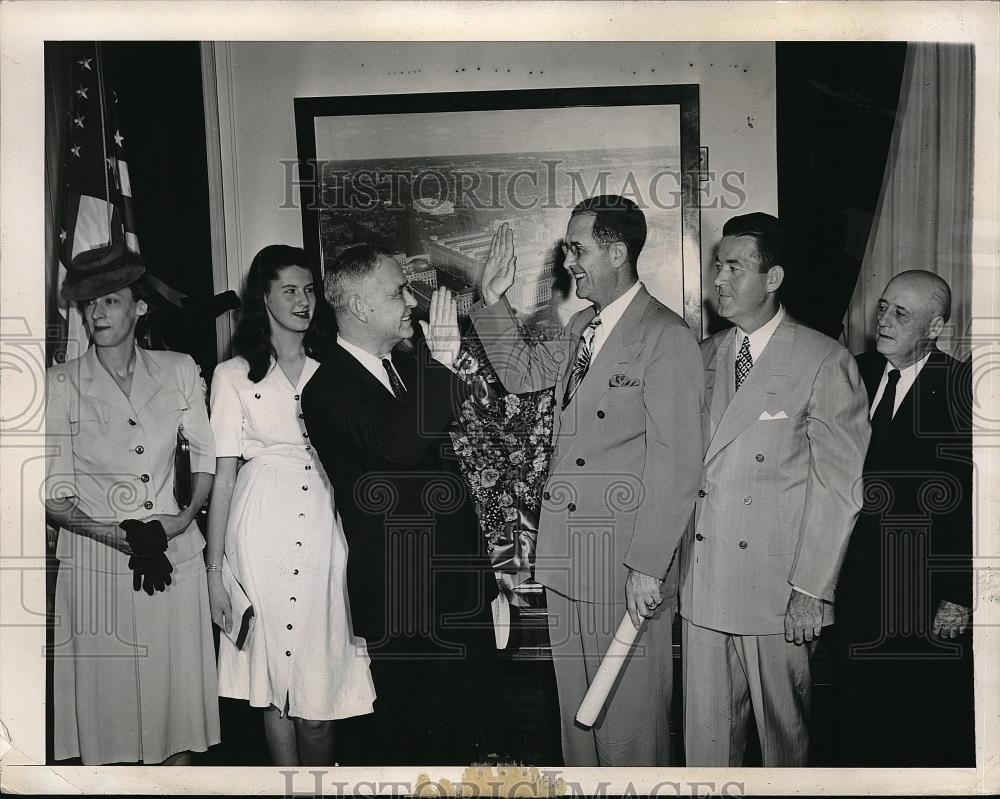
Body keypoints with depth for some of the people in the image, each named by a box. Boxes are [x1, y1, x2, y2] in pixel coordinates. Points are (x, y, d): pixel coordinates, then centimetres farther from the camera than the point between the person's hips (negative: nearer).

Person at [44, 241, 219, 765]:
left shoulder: (178, 371, 3)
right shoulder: (60, 385, -2)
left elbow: (206, 453, 8)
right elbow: (53, 494, -3)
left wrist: (187, 516, -9)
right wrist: (116, 536, -17)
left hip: (174, 555, 2)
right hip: (95, 563, -1)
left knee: (178, 698, 9)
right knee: (105, 702, 6)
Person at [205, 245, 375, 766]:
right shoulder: (234, 374, 4)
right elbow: (224, 473, 1)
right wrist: (214, 571, -1)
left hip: (323, 527, 2)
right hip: (262, 532, -1)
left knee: (319, 696, 2)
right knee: (275, 691, 6)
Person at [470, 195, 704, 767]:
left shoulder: (666, 338, -13)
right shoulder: (582, 327, 11)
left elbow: (676, 463, -16)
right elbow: (522, 371, 25)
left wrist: (649, 566, -17)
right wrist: (495, 300, 12)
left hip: (628, 564, -7)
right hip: (567, 556, 8)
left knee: (629, 713, 6)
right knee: (577, 707, 19)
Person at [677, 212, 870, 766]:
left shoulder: (825, 361, -7)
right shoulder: (703, 357, 10)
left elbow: (839, 485, -8)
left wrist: (811, 590, -11)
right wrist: (668, 563, 3)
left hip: (777, 591, -4)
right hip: (700, 584, 4)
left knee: (785, 730, 10)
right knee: (704, 734, 11)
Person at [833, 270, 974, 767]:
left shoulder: (960, 387, -10)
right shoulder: (859, 373, 6)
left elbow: (977, 502, -12)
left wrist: (961, 595, -13)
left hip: (930, 599, -5)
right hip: (856, 592, 5)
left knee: (927, 742, 10)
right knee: (857, 732, 17)